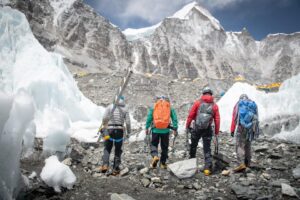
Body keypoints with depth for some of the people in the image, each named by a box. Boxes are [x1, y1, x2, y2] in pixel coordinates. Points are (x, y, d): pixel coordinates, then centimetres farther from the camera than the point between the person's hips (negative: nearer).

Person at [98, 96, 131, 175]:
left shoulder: (110, 107, 5)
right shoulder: (125, 109, 7)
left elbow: (104, 117, -7)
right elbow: (128, 122, 0)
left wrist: (104, 126, 8)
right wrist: (128, 132, 10)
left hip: (110, 130, 0)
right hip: (120, 130, 1)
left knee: (107, 149, 10)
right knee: (118, 151, 10)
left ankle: (105, 165, -9)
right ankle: (115, 169, 9)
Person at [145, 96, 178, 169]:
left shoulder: (153, 108, 6)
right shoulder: (170, 108, 7)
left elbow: (149, 118, 5)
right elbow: (174, 119, 4)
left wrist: (147, 128, 10)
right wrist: (175, 129, 7)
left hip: (155, 130, -1)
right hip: (165, 130, 1)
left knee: (154, 144, 14)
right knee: (164, 147, 13)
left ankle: (155, 156, -12)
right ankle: (163, 163, 18)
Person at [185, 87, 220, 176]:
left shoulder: (198, 103, -1)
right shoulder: (214, 105, 3)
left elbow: (190, 115, -4)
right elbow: (217, 120, 0)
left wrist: (187, 126, 2)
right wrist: (216, 132, 6)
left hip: (197, 128, 0)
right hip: (208, 129, 1)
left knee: (193, 146, 18)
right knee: (207, 149, 6)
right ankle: (207, 168, 0)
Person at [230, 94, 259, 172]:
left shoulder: (238, 104, 5)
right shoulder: (253, 104, 14)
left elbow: (234, 118, -3)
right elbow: (256, 118, 9)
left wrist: (232, 130, -2)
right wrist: (256, 131, 12)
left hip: (241, 127, -4)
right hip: (250, 128, 4)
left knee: (239, 146, -5)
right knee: (248, 146, 17)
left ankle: (241, 164, -18)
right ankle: (247, 163, 27)